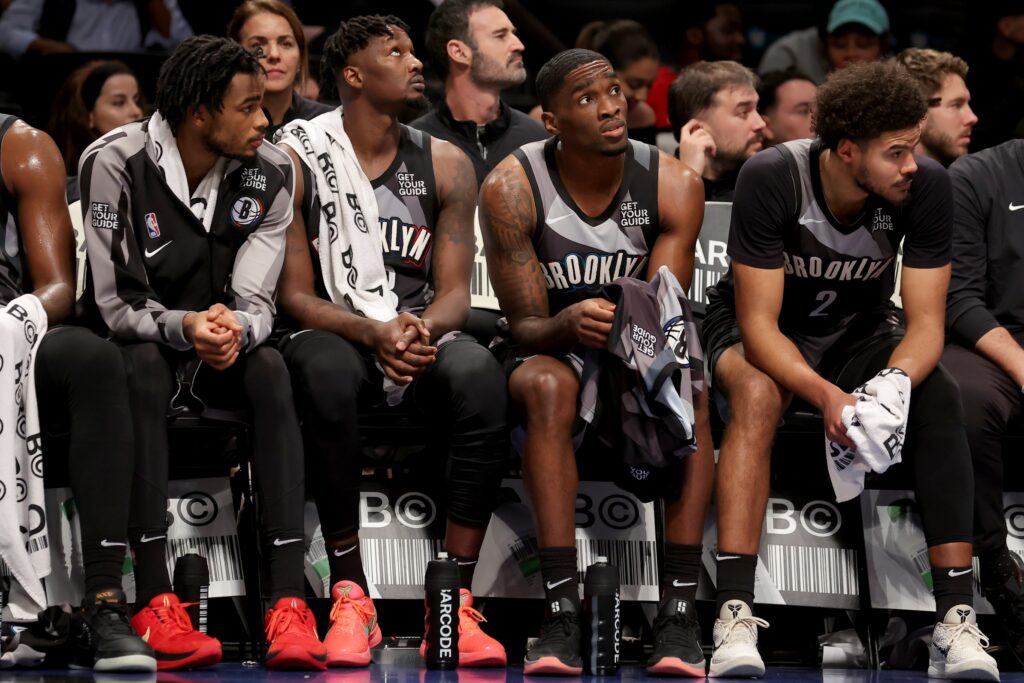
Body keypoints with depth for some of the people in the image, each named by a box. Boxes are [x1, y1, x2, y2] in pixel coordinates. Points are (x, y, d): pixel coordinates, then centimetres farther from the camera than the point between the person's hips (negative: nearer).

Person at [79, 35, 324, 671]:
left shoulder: (271, 172, -6)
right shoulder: (116, 164, -16)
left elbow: (256, 301, -11)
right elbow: (114, 306, -17)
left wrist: (236, 328, -36)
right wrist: (184, 327, -38)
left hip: (224, 354, 3)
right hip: (144, 344, -3)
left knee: (271, 369, -30)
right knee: (144, 370, -37)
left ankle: (289, 602, -40)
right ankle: (155, 601, -42)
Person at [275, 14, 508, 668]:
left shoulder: (445, 165, 9)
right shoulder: (297, 160, -1)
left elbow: (455, 290, 5)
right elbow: (295, 294, -4)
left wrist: (422, 329, -20)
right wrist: (373, 333, -23)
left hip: (423, 336, 3)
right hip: (333, 334, -3)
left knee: (481, 376, -33)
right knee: (326, 371, -40)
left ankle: (456, 602, -32)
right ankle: (351, 597, -34)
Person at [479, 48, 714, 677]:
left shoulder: (674, 184, -9)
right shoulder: (512, 188, -14)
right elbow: (525, 324, -14)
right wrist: (568, 324, -39)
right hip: (553, 350, -1)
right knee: (547, 386, -36)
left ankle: (680, 609, -37)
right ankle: (561, 611, -42)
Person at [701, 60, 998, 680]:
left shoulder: (927, 187, -22)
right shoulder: (771, 179, -30)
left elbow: (926, 323, -18)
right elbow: (759, 325, -28)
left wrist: (894, 385, -40)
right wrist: (828, 396, -45)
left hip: (861, 329, 3)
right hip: (763, 329, -2)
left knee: (940, 395, -28)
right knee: (758, 393, -37)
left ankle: (957, 618, -31)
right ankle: (735, 616, -41)